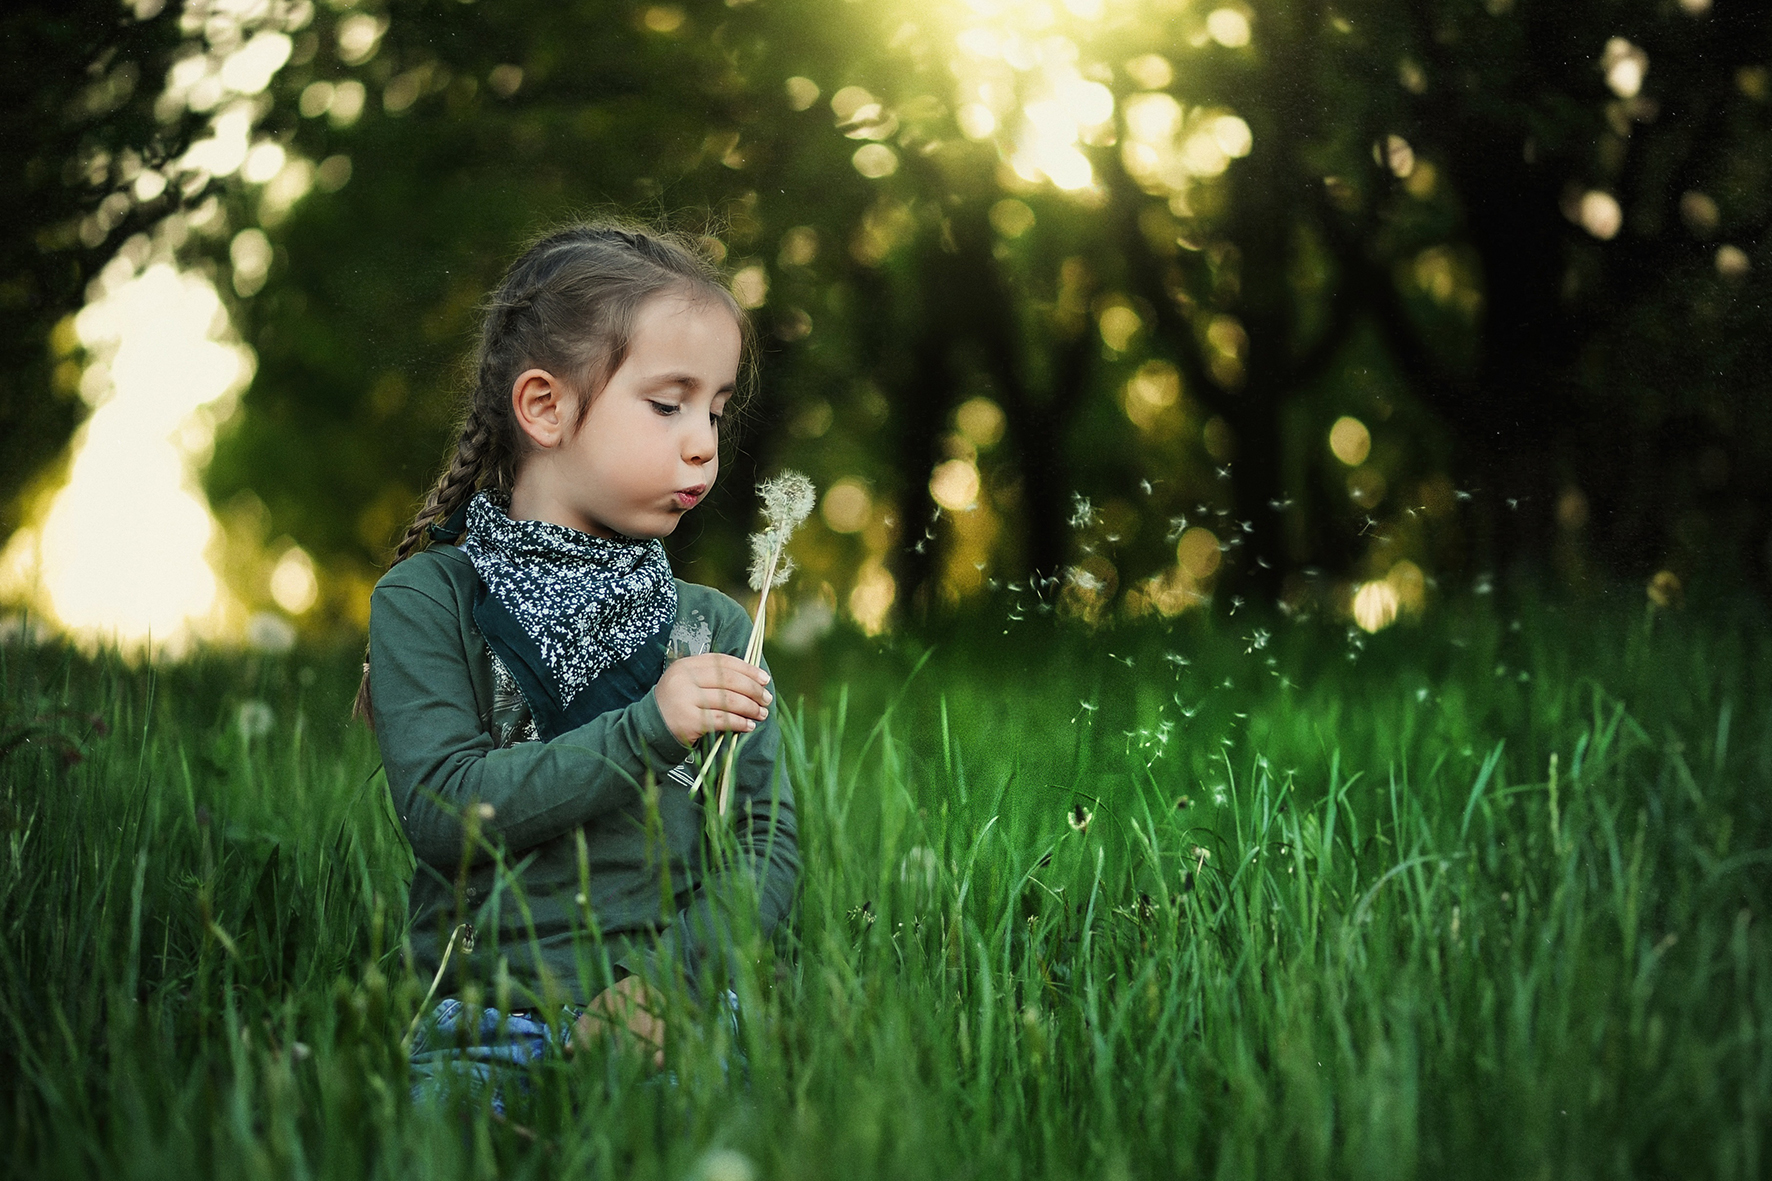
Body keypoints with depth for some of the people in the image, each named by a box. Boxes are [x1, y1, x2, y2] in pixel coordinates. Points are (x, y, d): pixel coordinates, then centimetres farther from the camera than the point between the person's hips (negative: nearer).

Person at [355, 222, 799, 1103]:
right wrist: (646, 732, -17)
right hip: (490, 1032, -2)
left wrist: (671, 983, -10)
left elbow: (769, 839, 8)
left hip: (680, 1028, 2)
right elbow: (439, 810, -9)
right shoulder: (428, 601, 4)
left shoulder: (714, 627, 13)